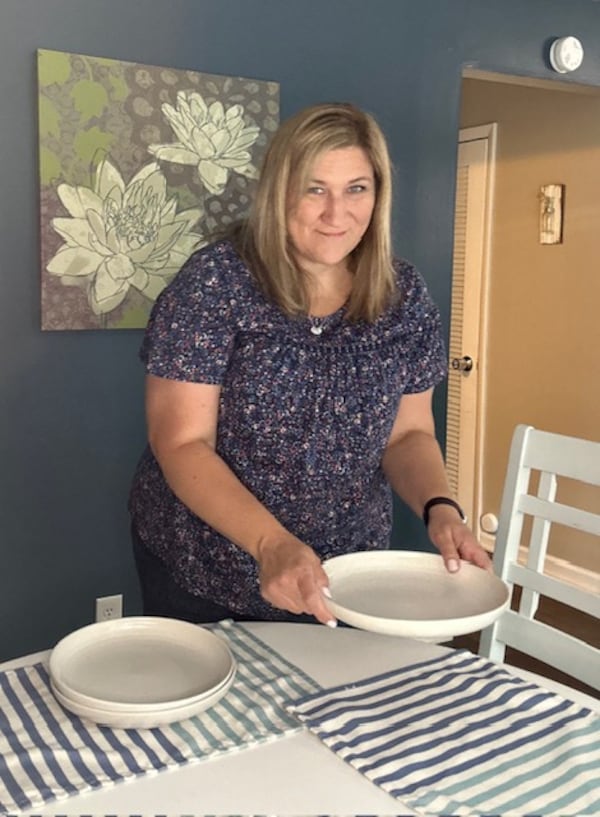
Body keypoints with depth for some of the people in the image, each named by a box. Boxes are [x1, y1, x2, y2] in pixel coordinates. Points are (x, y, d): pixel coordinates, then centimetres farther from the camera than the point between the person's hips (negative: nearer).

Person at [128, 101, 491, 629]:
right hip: (202, 571, -3)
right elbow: (182, 444, -18)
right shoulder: (214, 283, -17)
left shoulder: (405, 295, -4)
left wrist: (440, 508, -16)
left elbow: (407, 433, 3)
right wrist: (272, 544, -32)